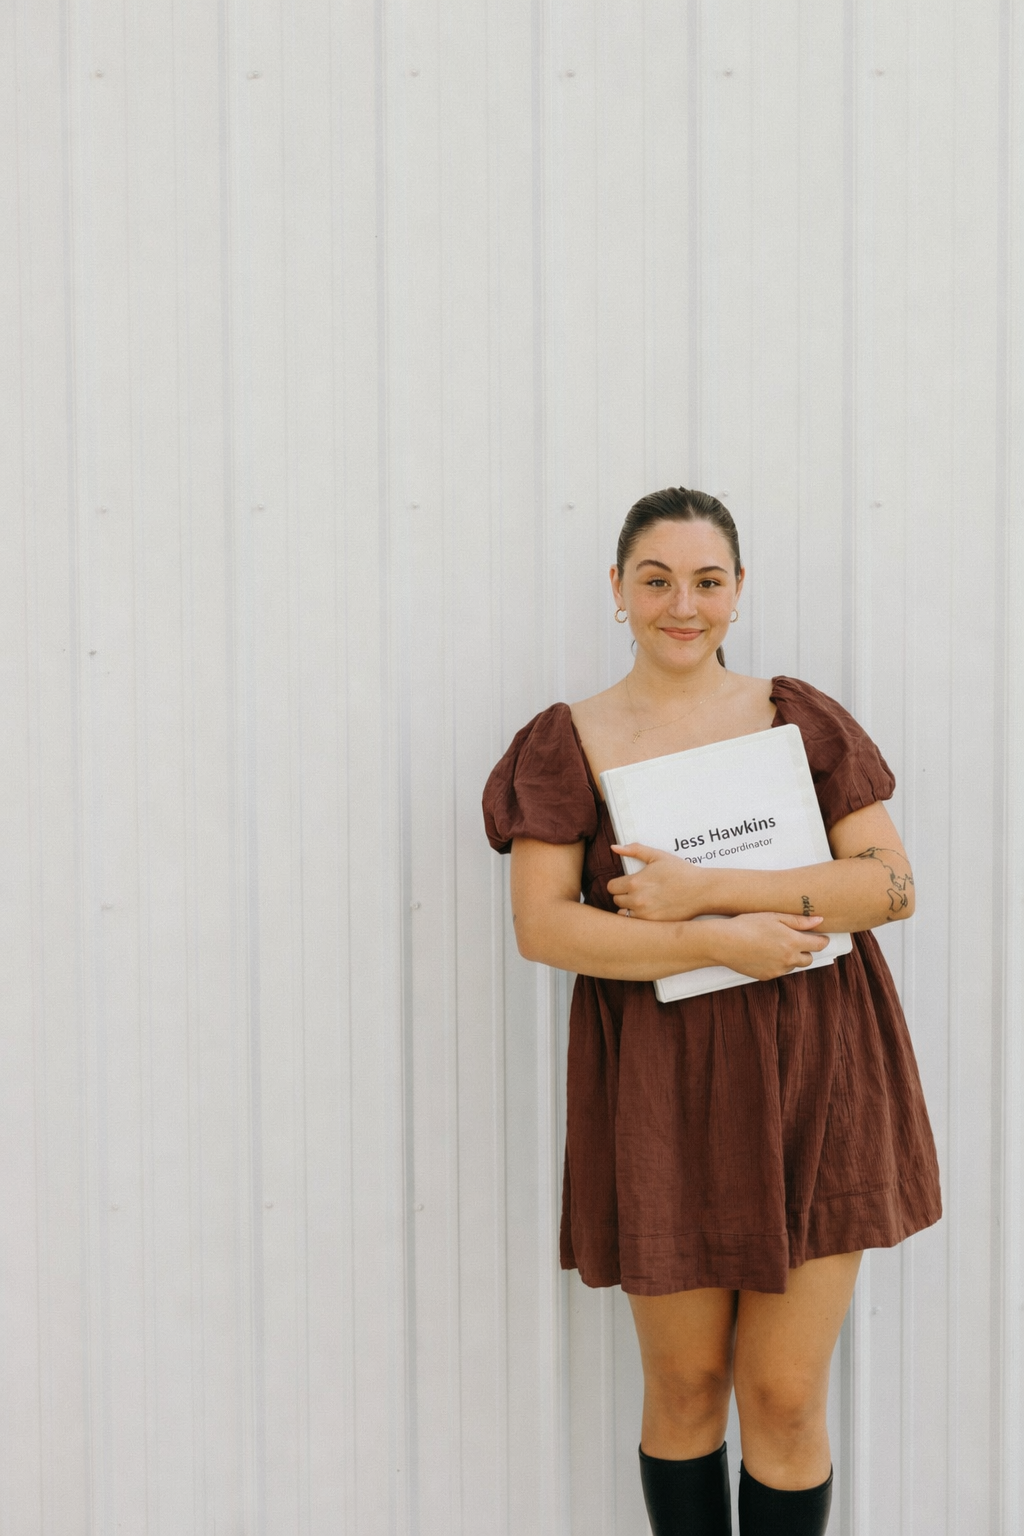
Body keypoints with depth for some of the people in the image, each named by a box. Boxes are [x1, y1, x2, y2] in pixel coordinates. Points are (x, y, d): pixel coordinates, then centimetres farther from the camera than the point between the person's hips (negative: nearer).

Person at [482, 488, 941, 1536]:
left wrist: (711, 888, -14)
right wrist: (720, 942, -16)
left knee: (785, 1397, 5)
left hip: (812, 1083, 1)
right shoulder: (568, 743, 2)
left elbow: (892, 883, -3)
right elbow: (541, 926, -7)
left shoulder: (799, 719, 5)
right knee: (684, 1389, 11)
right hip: (662, 1095, -1)